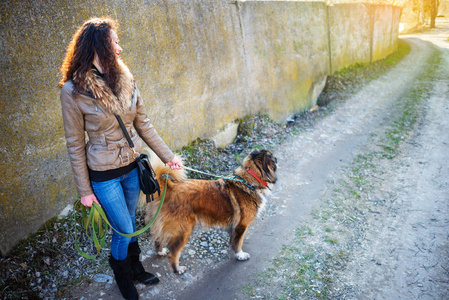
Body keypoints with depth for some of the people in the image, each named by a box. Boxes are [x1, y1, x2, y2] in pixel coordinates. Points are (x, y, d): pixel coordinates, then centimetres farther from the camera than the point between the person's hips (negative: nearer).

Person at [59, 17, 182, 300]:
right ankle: (122, 276, 38)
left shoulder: (125, 80, -4)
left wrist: (168, 156, 1)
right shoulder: (73, 91, -17)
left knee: (130, 221, 22)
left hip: (132, 167, 4)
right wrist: (85, 190, -6)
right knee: (124, 230, 8)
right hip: (104, 175, -4)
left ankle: (135, 267, 46)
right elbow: (76, 144, -11)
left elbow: (143, 124, 2)